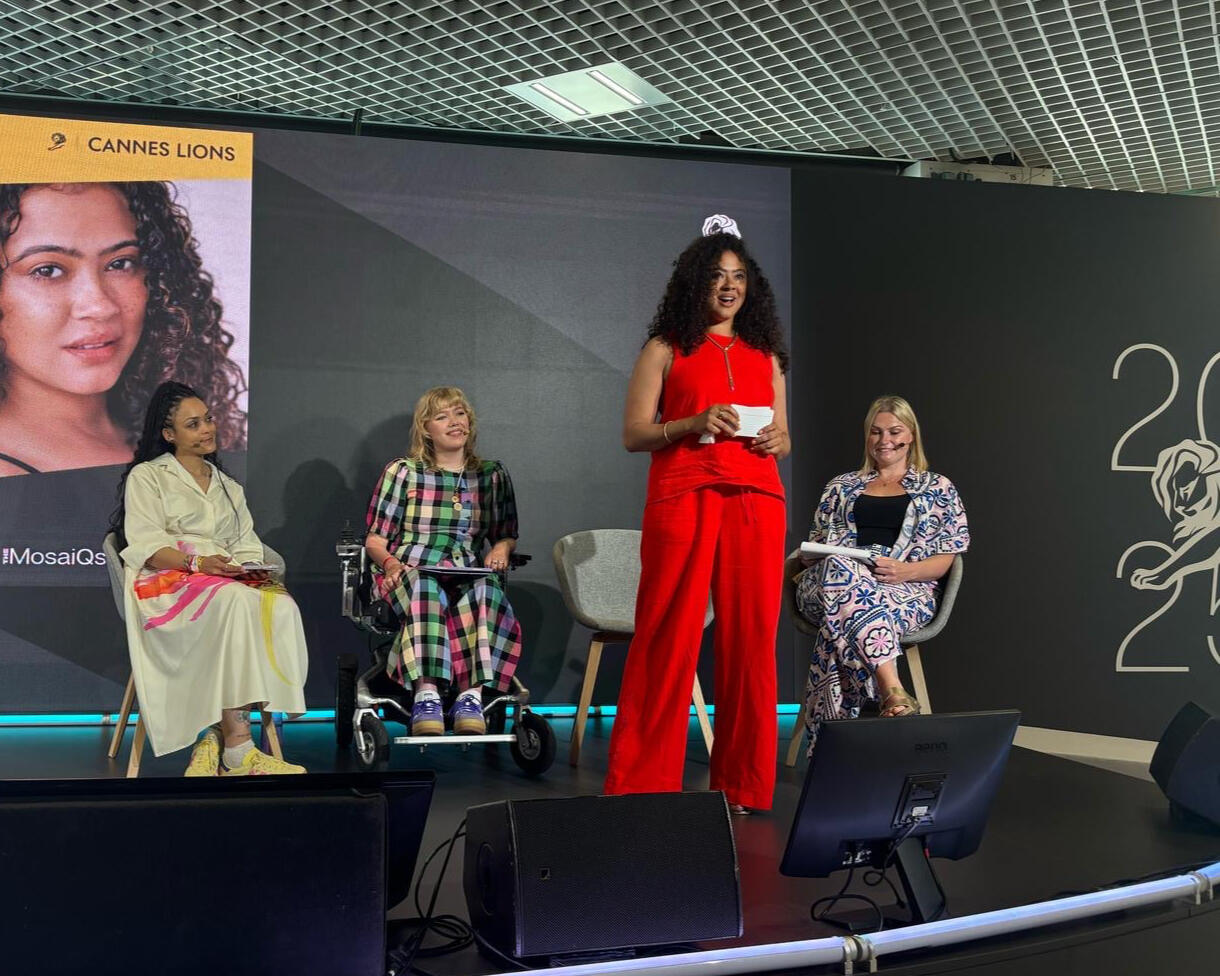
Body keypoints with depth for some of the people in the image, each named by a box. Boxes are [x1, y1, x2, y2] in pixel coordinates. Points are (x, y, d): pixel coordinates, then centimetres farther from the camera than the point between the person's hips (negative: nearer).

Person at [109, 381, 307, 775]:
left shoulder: (228, 487, 31)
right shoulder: (147, 477, 13)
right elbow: (146, 546, -2)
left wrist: (250, 568, -5)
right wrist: (199, 562, -19)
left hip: (231, 583, 5)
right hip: (166, 582, -5)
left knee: (281, 605, -32)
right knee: (237, 601, -39)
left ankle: (214, 738, -34)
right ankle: (237, 748, -41)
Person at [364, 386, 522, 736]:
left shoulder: (493, 475, 17)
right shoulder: (402, 472, 9)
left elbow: (507, 534, 24)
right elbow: (375, 538, 8)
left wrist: (501, 548, -1)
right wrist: (390, 562, -14)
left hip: (471, 577, 2)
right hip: (410, 572, -2)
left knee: (486, 590, -36)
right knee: (425, 590, -40)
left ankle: (471, 695, -43)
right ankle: (426, 693, -46)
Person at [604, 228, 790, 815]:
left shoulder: (765, 354, 23)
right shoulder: (666, 349, 10)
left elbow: (784, 437, 24)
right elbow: (633, 434, 3)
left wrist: (775, 440, 1)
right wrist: (695, 424, -12)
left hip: (756, 501, 4)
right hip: (683, 497, -4)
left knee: (751, 638, 0)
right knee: (669, 637, -5)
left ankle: (744, 784, 9)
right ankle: (642, 783, 2)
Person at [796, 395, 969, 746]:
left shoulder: (938, 488, 20)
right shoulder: (841, 486, 29)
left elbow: (944, 559, 10)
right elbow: (814, 547, 26)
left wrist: (904, 571, -12)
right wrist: (816, 561, -1)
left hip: (906, 590, -2)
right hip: (830, 579, 2)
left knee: (846, 601, -40)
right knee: (839, 570, -41)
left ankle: (834, 729, -48)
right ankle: (894, 692, -53)